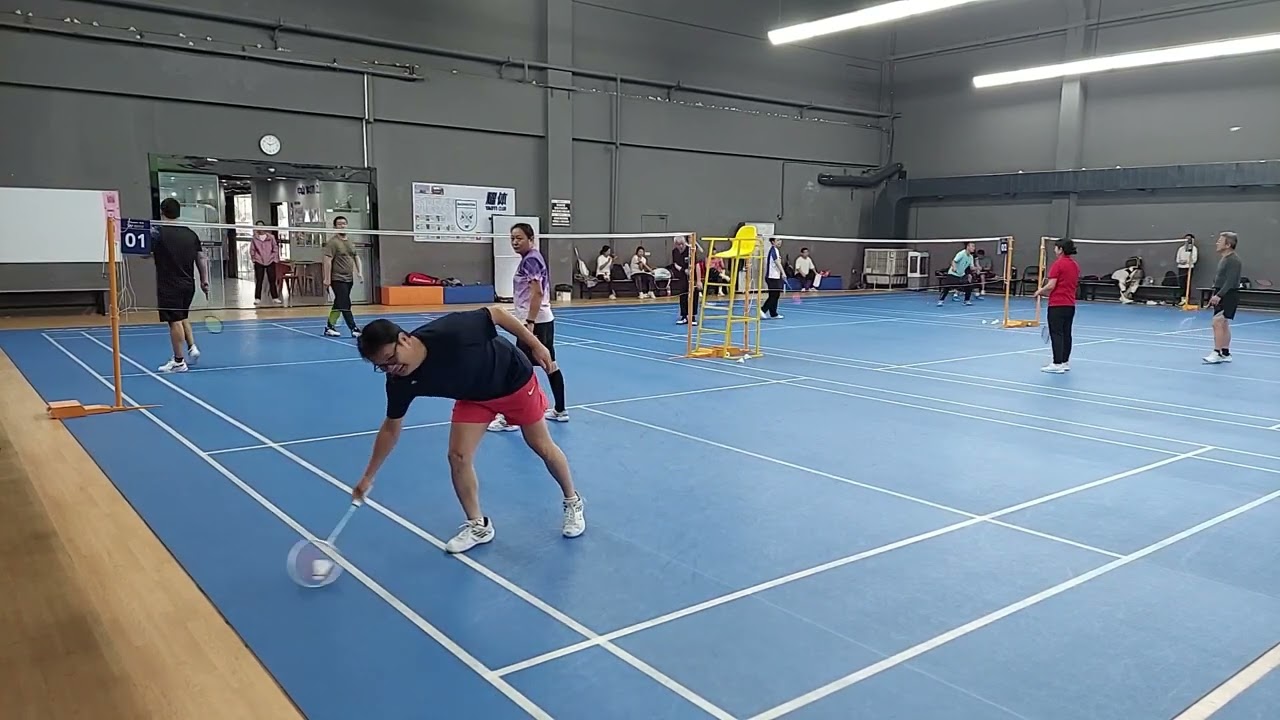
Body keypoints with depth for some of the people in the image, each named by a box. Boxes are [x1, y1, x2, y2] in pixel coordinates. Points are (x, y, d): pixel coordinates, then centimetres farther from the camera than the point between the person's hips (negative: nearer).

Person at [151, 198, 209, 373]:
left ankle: (179, 361, 3)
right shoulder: (191, 234, 6)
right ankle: (192, 347, 13)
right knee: (182, 317, 25)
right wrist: (205, 281, 13)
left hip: (169, 286, -5)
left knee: (175, 321, -2)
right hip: (188, 285, 5)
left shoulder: (158, 232, -10)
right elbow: (202, 258, 8)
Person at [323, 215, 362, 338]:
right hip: (337, 279, -8)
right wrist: (327, 279, -20)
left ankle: (329, 327, 22)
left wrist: (359, 272, 11)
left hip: (349, 279, 8)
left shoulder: (350, 242, 14)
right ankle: (354, 329, -14)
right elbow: (327, 260, -15)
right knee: (345, 305, -11)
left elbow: (356, 257, 24)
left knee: (338, 305, 13)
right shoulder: (332, 242, -10)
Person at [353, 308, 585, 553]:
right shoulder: (400, 382, -22)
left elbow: (496, 313, -25)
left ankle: (573, 502, 33)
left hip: (515, 379, -4)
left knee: (542, 447, 9)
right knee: (458, 456, -9)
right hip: (473, 397, 4)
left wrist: (536, 346, -19)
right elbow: (391, 428, -6)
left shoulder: (449, 332, -41)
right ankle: (478, 525, 12)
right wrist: (368, 476, -2)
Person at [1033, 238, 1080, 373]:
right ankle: (1065, 361, 17)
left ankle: (1057, 364, -6)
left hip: (1057, 304, -8)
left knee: (1056, 333, -5)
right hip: (1070, 304, 8)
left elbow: (1051, 286, -17)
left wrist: (1039, 292, 1)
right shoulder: (1075, 265, 12)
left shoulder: (1058, 264, -13)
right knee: (1066, 333, 12)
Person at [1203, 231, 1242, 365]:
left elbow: (1230, 281, -23)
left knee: (1218, 323, -14)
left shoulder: (1234, 261, -15)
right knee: (1223, 325, 12)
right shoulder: (1224, 259, 15)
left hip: (1228, 296, -10)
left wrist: (1219, 295, -28)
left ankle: (1217, 353, -13)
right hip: (1221, 296, 10)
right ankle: (1225, 353, 19)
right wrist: (1215, 295, 18)